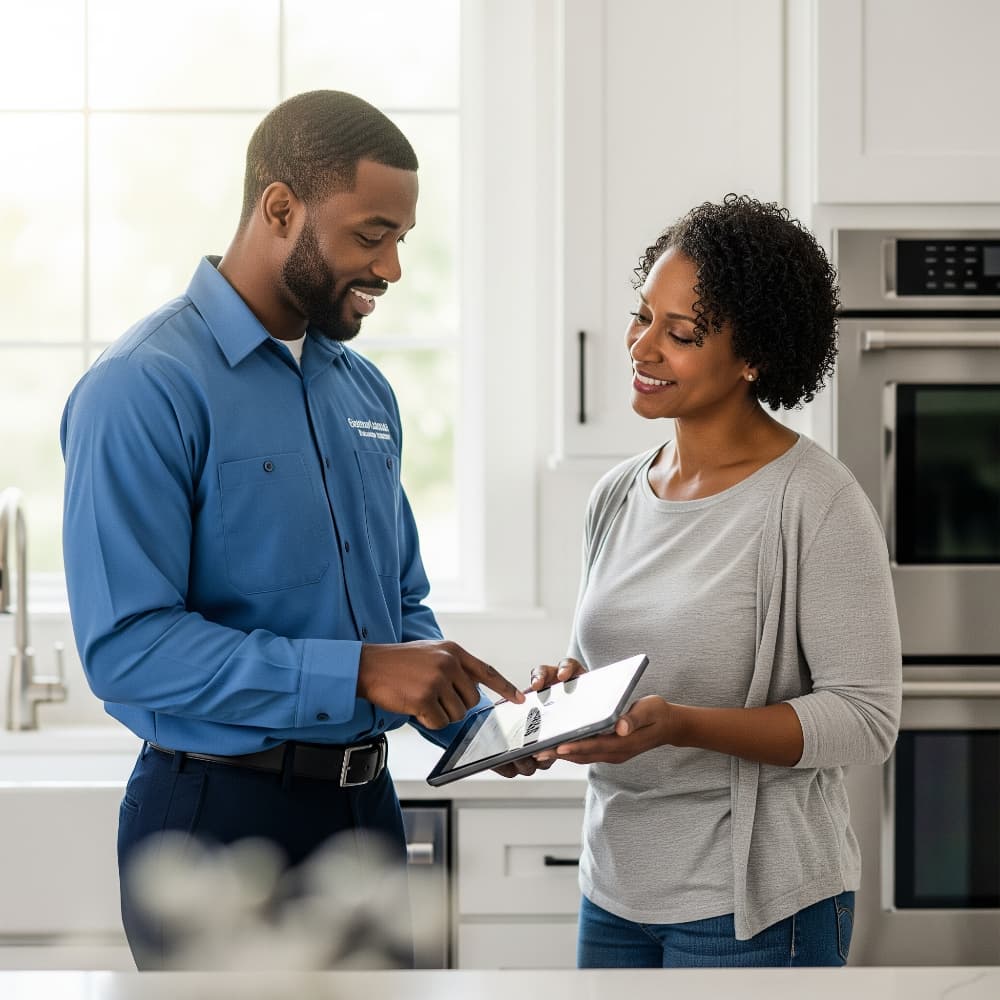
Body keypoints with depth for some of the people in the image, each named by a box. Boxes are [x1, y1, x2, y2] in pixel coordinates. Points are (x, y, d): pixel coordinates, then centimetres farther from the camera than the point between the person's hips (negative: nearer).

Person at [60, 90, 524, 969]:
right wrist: (357, 673, -25)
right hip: (220, 817, -7)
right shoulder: (144, 390, -14)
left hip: (366, 807, 7)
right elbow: (128, 647, -22)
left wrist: (474, 722, 0)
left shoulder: (364, 389, 10)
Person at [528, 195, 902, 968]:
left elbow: (867, 717, -15)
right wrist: (566, 689, -5)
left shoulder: (817, 504, -13)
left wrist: (680, 725, -25)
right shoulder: (617, 496, 7)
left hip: (752, 907, -6)